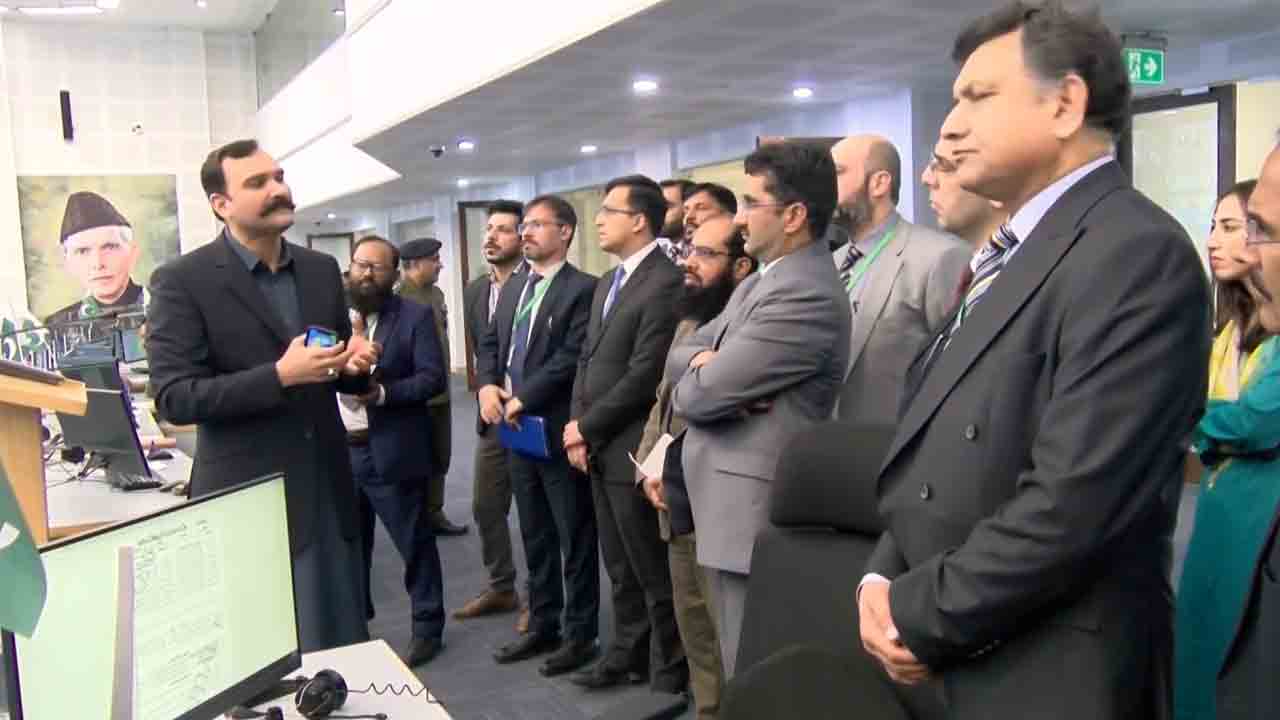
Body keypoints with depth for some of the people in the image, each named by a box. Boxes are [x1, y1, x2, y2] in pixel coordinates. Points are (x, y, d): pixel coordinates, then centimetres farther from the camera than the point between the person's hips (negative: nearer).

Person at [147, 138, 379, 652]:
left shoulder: (322, 270, 8)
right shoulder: (182, 281, -9)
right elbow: (173, 399, -14)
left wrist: (354, 365, -7)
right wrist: (279, 375, -24)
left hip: (327, 488, 5)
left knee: (346, 641, 15)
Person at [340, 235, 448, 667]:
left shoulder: (415, 316, -4)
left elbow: (433, 377, -12)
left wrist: (383, 392, -22)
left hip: (391, 452, -4)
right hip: (340, 450, 5)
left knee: (415, 544, 6)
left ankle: (427, 629, 20)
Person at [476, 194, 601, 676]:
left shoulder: (582, 288, -10)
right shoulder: (513, 287, 14)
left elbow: (573, 356, -19)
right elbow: (490, 343, 14)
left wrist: (523, 397, -18)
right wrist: (488, 385, -5)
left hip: (557, 429, -7)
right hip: (517, 431, 8)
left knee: (575, 538, 5)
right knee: (535, 536, 17)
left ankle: (580, 633, 18)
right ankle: (542, 626, 30)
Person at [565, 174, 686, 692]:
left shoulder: (665, 283, -16)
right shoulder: (607, 282, 15)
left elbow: (643, 376, -20)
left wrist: (586, 427, -11)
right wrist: (577, 428, 3)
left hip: (632, 450, -8)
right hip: (600, 449, 8)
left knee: (653, 570, 5)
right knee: (621, 568, 19)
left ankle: (668, 672, 21)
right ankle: (628, 655, 33)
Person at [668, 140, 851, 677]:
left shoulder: (807, 294, -21)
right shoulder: (759, 281, 13)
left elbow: (699, 394, -22)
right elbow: (680, 353, 11)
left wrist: (698, 378, 1)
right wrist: (704, 359, -12)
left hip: (755, 515, -10)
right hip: (730, 506, 10)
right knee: (742, 668, 21)